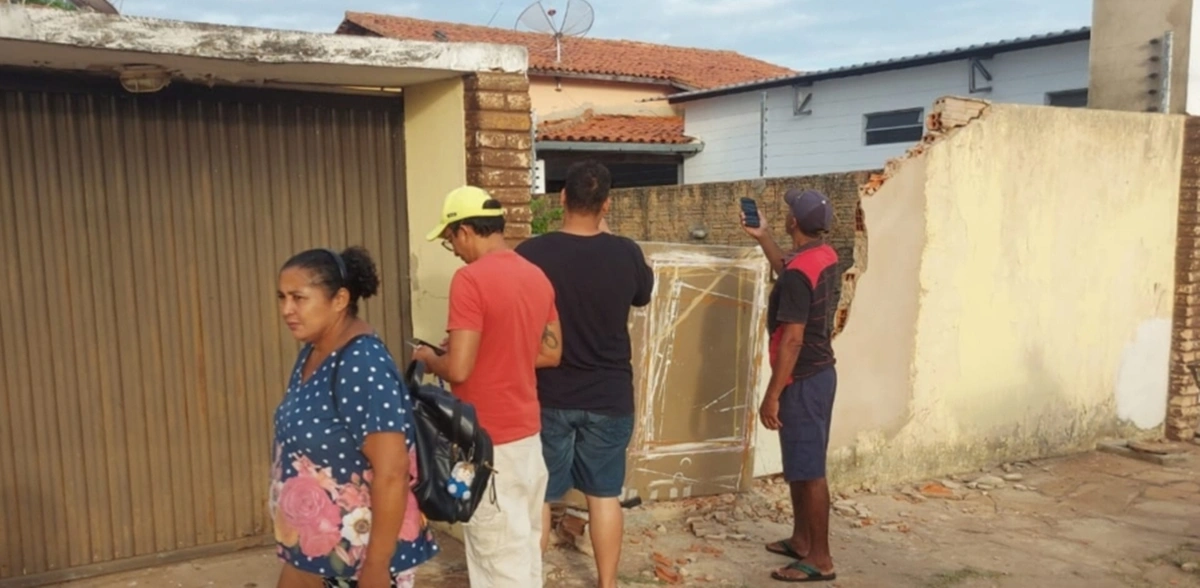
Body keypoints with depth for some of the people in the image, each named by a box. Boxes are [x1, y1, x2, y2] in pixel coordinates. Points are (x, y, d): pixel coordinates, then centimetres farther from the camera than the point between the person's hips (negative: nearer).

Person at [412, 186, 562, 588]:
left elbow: (459, 370, -22)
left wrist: (428, 359, -2)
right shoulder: (537, 277, 6)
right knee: (525, 547, 19)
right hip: (527, 432, 8)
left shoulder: (470, 279, -18)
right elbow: (552, 353, 14)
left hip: (489, 441, -8)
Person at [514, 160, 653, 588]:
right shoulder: (625, 253, -8)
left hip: (547, 395, -1)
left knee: (538, 495, 13)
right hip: (609, 395, 1)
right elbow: (643, 295, 13)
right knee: (605, 495, 13)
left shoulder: (531, 253, -13)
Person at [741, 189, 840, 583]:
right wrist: (762, 237, 26)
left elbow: (792, 340, -24)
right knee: (799, 465, 19)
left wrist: (772, 395, -20)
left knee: (809, 470, -2)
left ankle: (821, 559, 7)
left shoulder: (800, 272, -23)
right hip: (818, 372, 10)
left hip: (804, 380, -10)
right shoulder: (824, 256, 6)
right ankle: (801, 539, 30)